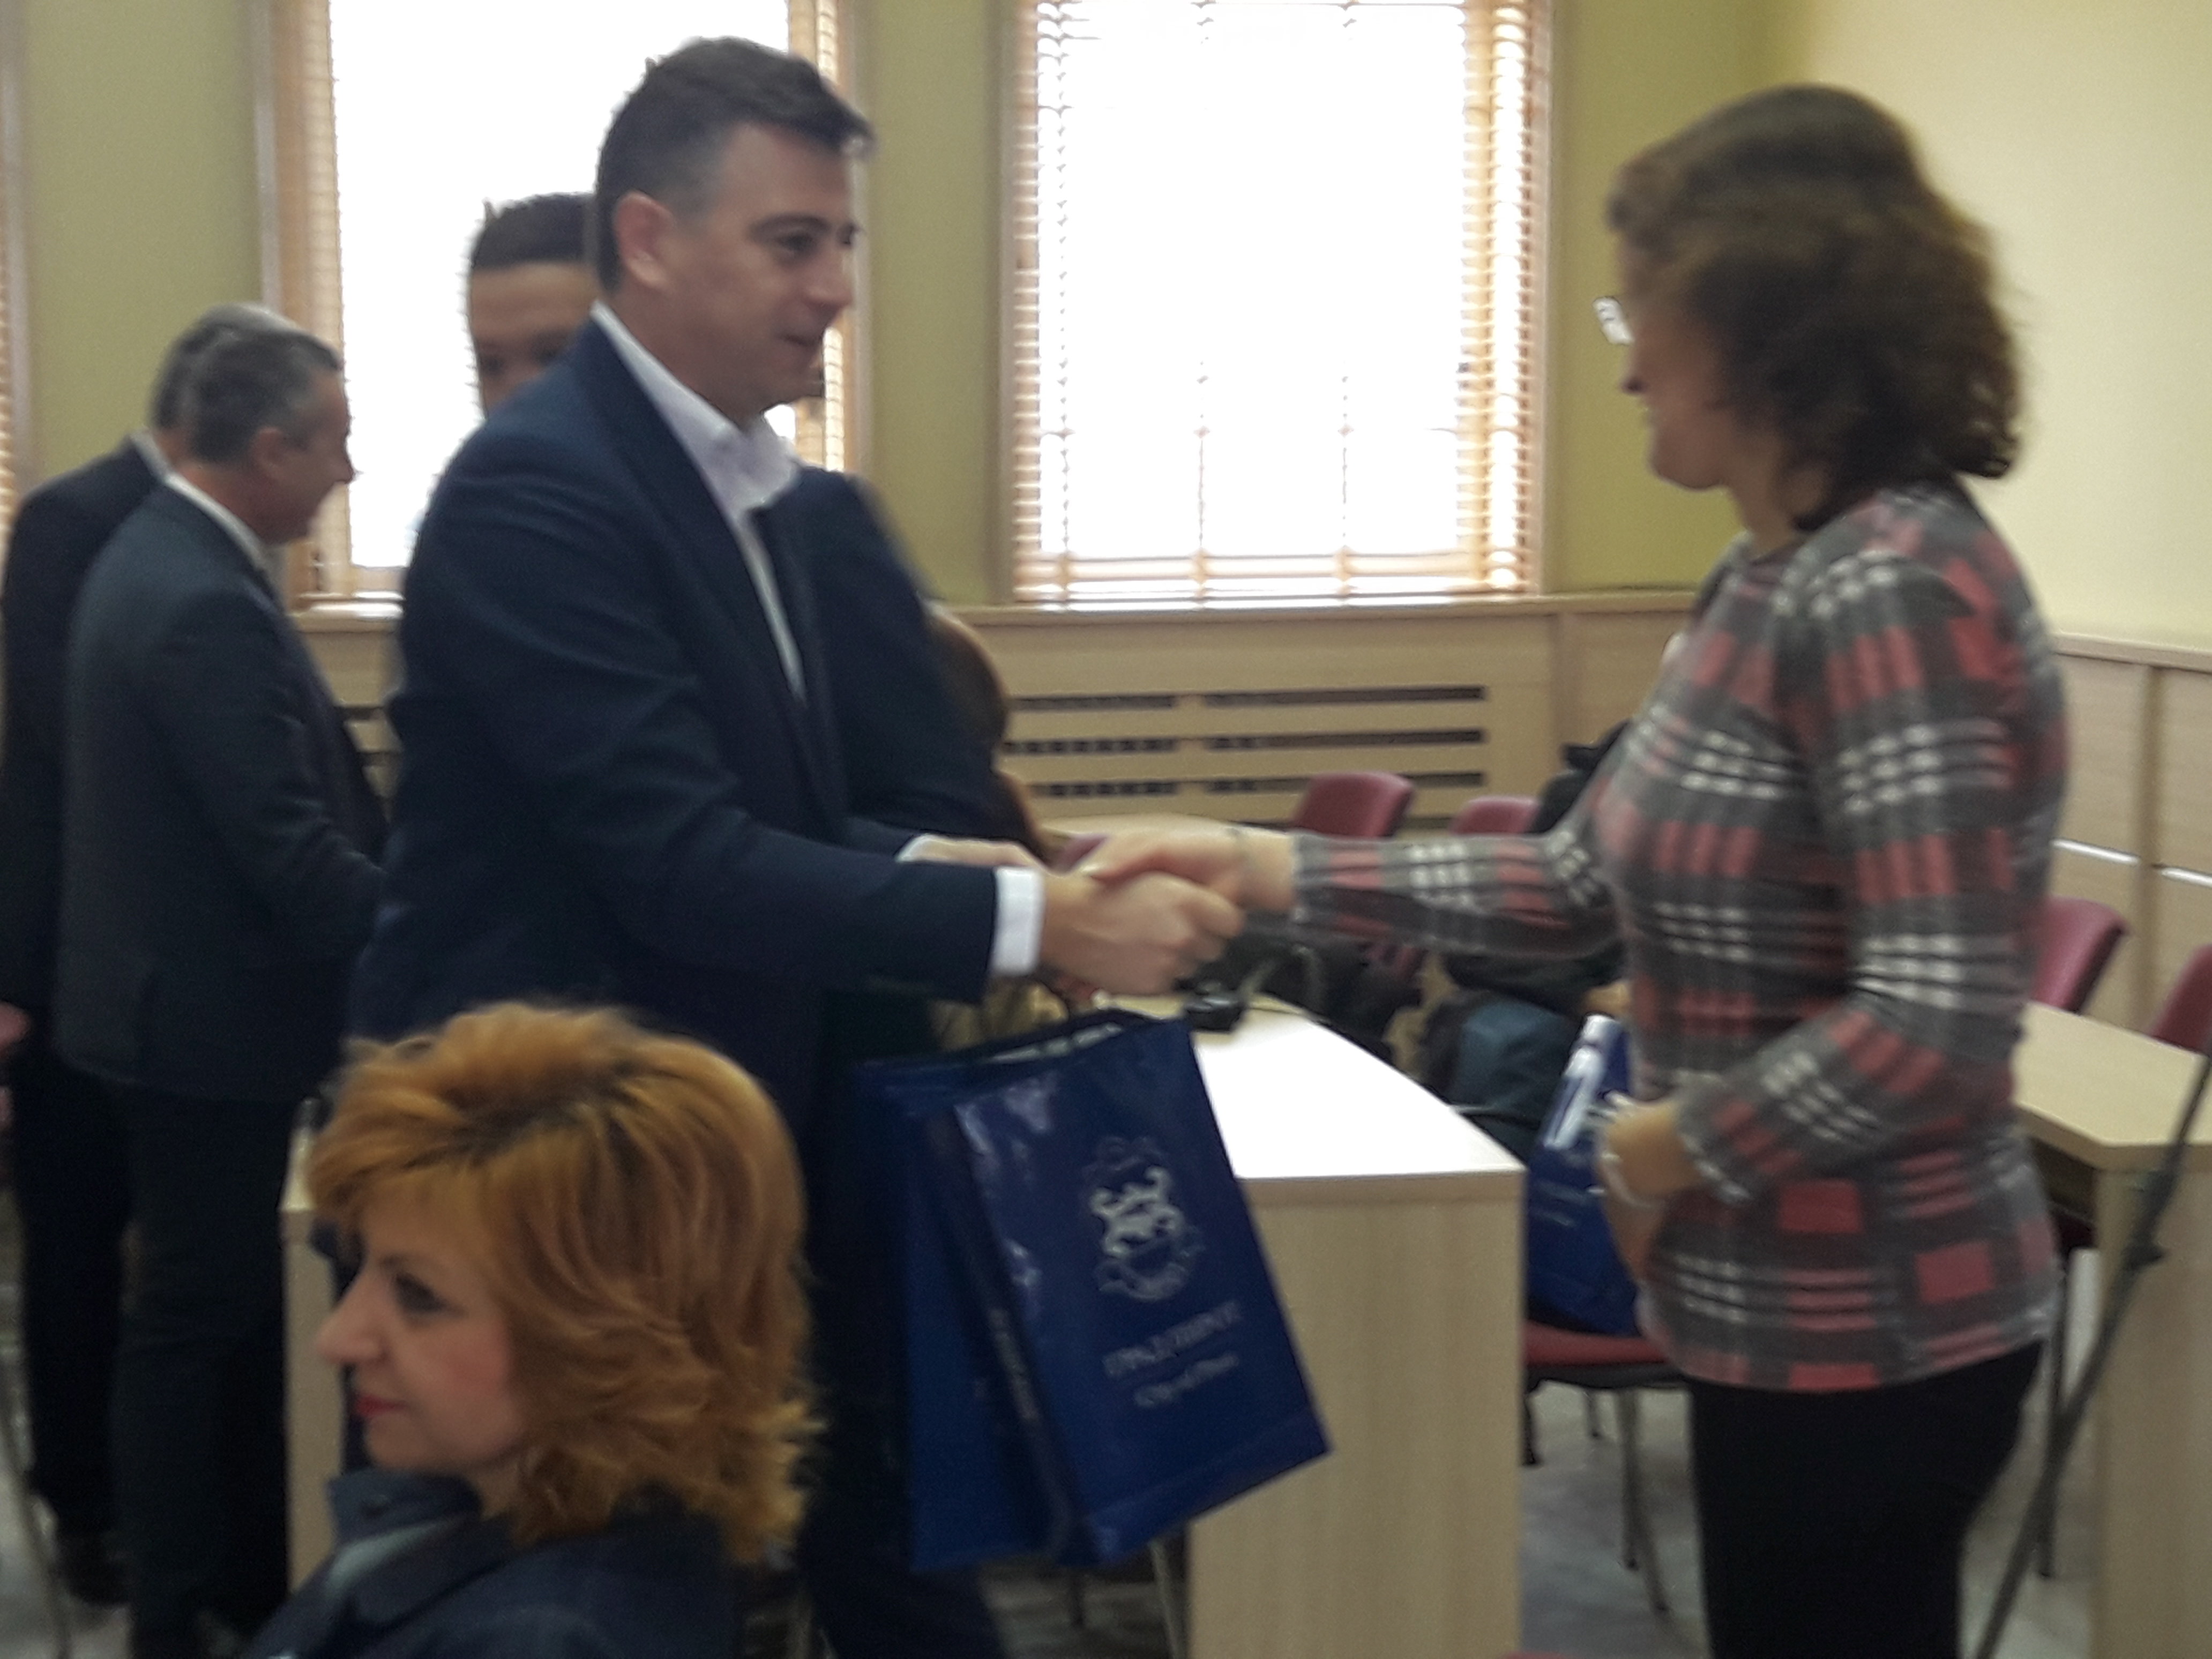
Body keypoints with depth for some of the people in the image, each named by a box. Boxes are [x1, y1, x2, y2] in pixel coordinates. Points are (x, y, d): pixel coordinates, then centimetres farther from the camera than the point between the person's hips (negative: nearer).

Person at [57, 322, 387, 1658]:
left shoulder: (169, 551, 8)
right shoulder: (205, 603, -25)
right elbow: (288, 849, -26)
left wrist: (401, 857, 9)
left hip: (191, 993, 10)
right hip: (209, 1011, -10)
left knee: (232, 1301, 18)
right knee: (198, 1313, 3)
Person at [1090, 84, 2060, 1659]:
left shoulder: (1893, 587, -23)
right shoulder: (1771, 579, 7)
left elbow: (1937, 1021, -29)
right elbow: (1586, 884, 9)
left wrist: (1670, 1146, -15)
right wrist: (1272, 871, 5)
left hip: (1867, 1329, -9)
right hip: (1790, 1307, 9)